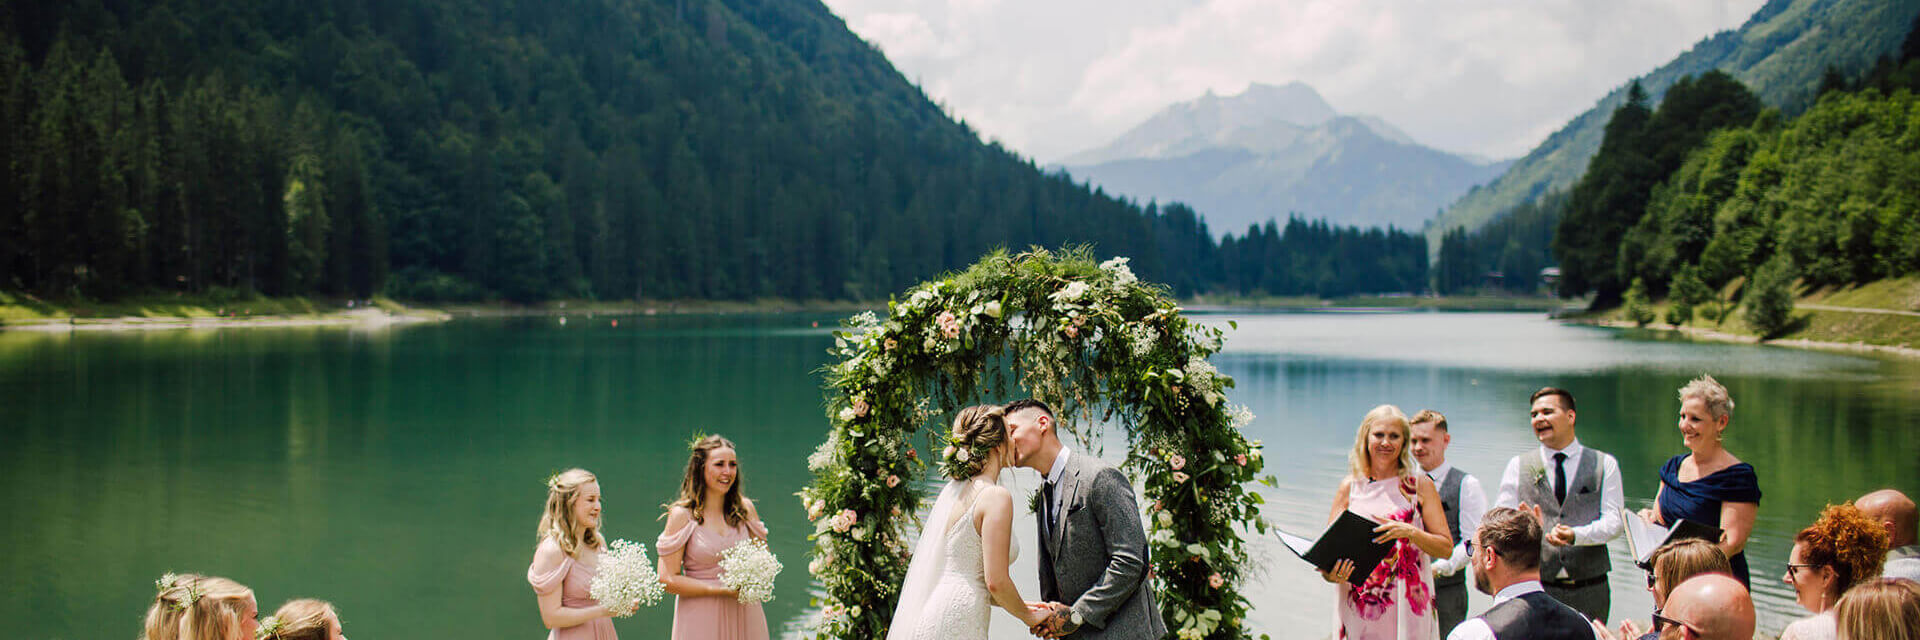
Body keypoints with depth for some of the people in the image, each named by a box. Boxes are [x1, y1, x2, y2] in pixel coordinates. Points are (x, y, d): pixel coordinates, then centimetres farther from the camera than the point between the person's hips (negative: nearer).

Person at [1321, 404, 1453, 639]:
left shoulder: (1420, 485, 1)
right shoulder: (1350, 486, 5)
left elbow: (1446, 548, -1)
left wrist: (1410, 532, -18)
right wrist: (1331, 574, -16)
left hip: (1407, 607, -1)